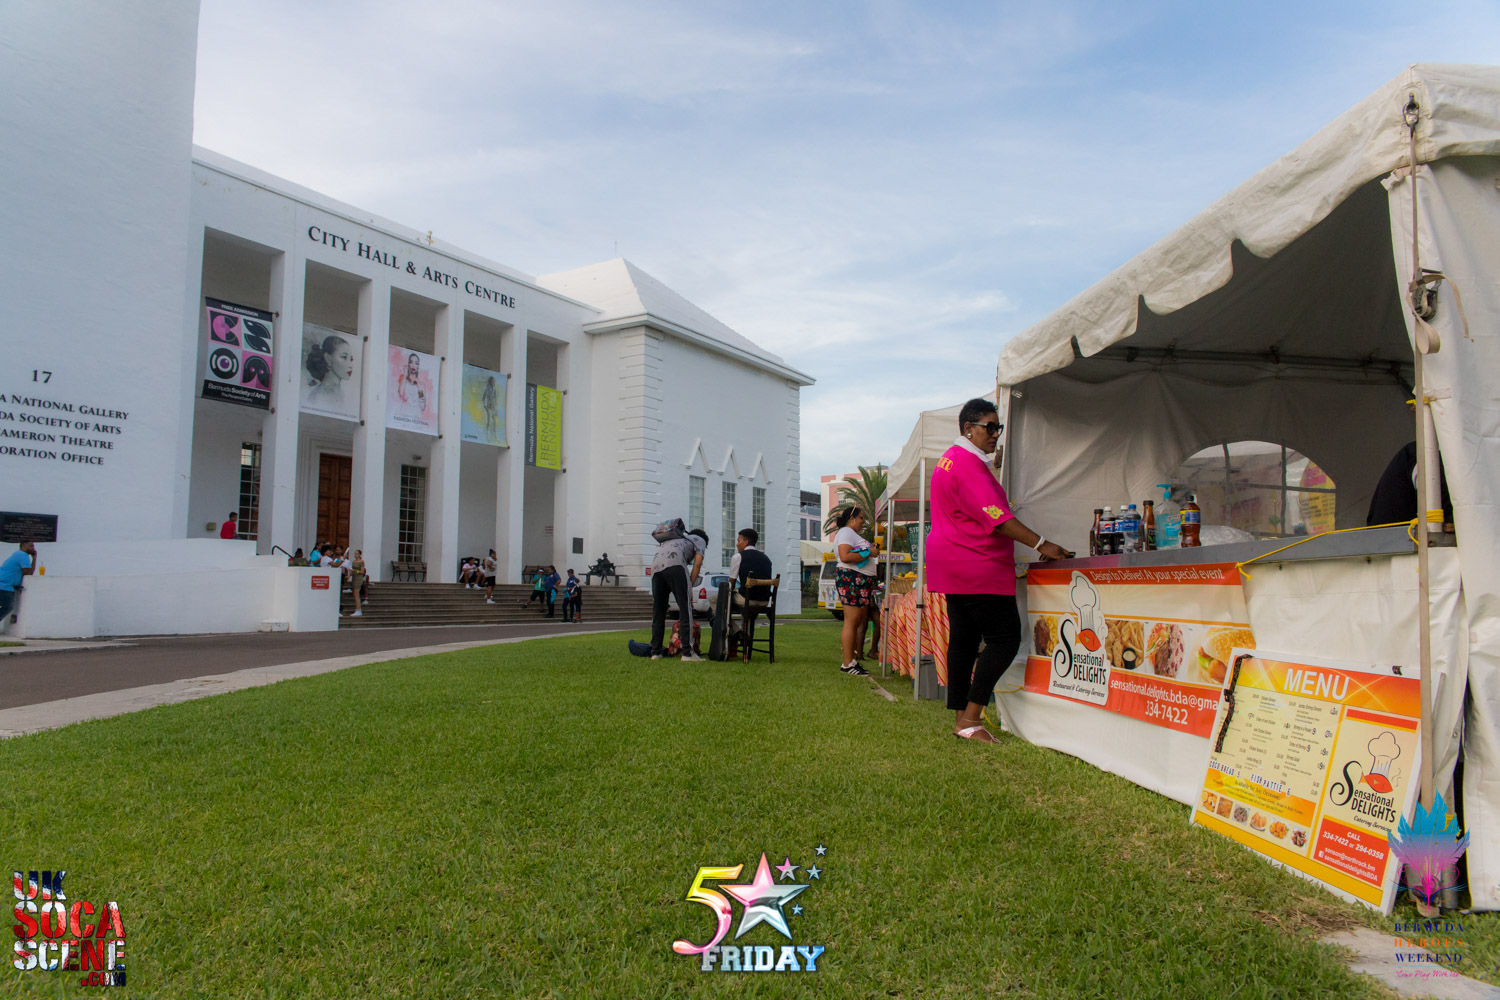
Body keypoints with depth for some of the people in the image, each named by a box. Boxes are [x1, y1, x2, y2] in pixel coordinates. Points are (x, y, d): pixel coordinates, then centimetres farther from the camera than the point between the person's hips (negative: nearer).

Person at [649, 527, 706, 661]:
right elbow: (697, 563, 9)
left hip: (655, 567, 7)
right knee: (685, 610, -6)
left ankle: (655, 652, 12)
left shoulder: (679, 539, 43)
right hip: (674, 565, -7)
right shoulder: (700, 540, 25)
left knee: (658, 611, 11)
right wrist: (690, 586, 10)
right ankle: (687, 653, -11)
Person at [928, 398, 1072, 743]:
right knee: (1005, 639, -8)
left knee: (963, 639, 10)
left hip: (954, 566, 11)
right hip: (977, 567, -11)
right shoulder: (969, 465, -16)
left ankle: (962, 718, 13)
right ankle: (970, 718, -10)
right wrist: (1041, 545, -24)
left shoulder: (950, 459, 19)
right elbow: (997, 518, -23)